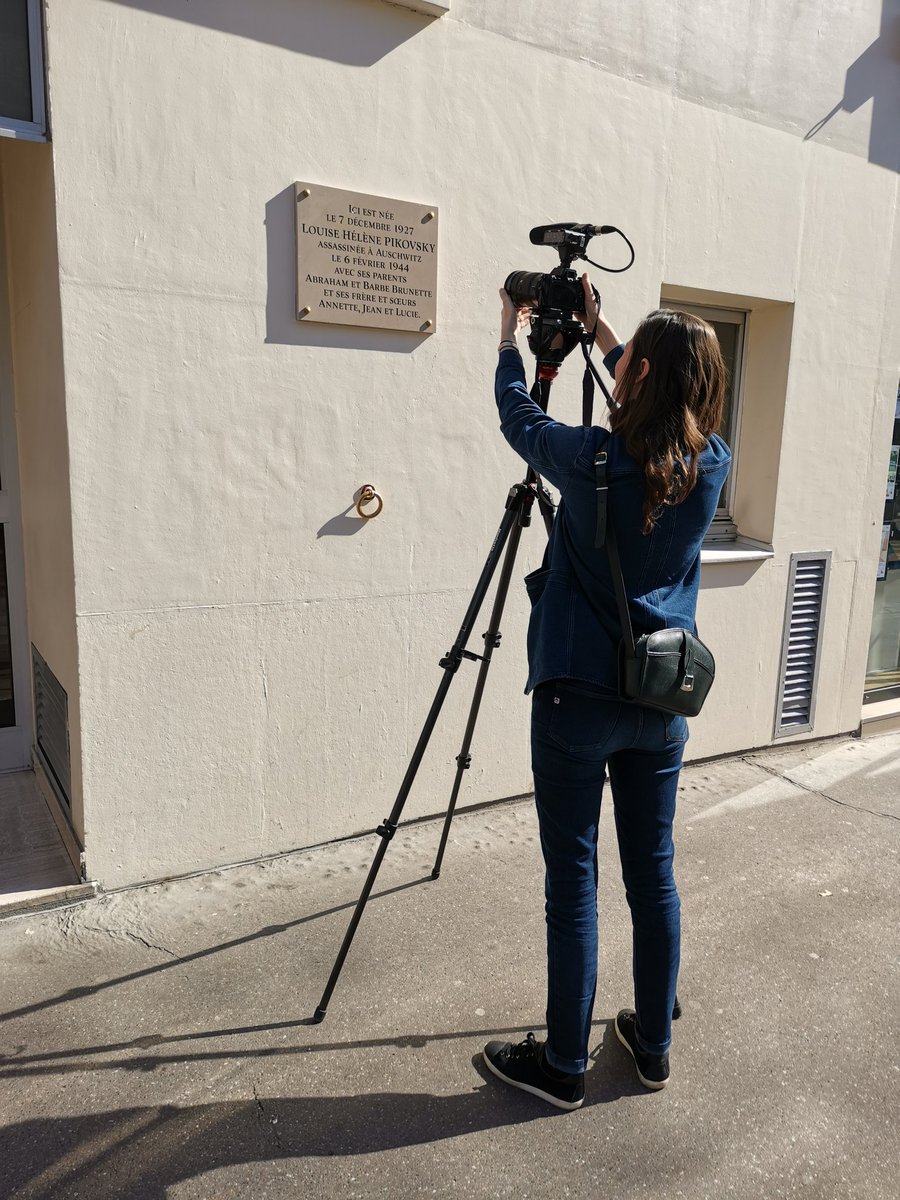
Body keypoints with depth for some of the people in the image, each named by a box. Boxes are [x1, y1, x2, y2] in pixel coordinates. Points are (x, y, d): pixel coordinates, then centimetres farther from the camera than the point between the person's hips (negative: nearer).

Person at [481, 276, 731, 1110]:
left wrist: (511, 337, 22)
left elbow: (518, 416, 5)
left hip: (578, 697, -5)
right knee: (653, 873, 16)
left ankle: (563, 1065, 21)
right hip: (664, 702, 5)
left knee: (573, 881, 5)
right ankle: (652, 1045, 33)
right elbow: (655, 423, 21)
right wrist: (599, 332, 27)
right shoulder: (711, 464, 0)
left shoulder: (594, 458, -14)